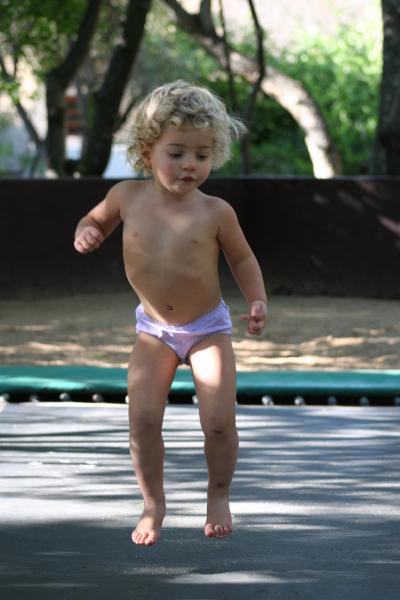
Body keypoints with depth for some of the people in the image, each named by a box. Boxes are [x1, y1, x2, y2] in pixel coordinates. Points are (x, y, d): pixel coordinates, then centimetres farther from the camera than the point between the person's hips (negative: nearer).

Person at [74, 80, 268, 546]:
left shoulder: (214, 212, -13)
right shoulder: (128, 197, -8)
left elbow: (242, 258, 2)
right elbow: (96, 220, 12)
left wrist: (257, 300, -11)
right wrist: (86, 233, -11)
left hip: (208, 328, -2)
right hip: (154, 330, 2)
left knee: (219, 421, -10)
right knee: (142, 419, -11)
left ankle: (218, 495, 17)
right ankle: (153, 503, 10)